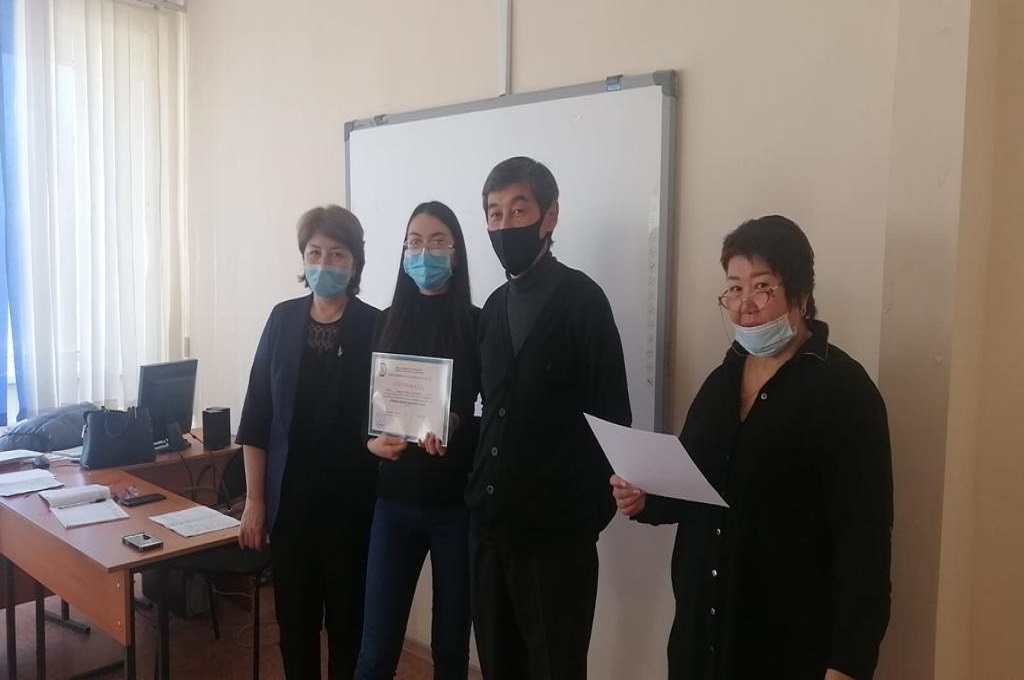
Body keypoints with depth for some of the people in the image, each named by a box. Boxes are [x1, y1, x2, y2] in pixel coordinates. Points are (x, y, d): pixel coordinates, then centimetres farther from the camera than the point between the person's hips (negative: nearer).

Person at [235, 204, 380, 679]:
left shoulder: (375, 327, -7)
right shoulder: (283, 320, 1)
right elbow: (257, 416, 3)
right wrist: (254, 499, 1)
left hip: (351, 500, -2)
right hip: (290, 498, 3)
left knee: (347, 617, 9)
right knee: (294, 616, 13)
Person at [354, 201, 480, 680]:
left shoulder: (478, 325, -4)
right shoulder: (387, 322, 5)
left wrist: (455, 427, -22)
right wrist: (370, 441, -12)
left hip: (458, 504, -2)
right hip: (395, 501, 2)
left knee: (451, 642, 12)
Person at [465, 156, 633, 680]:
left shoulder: (581, 299, -11)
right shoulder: (495, 306, 10)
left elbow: (611, 416, -12)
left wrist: (593, 509, -10)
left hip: (555, 524, -6)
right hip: (490, 520, 6)